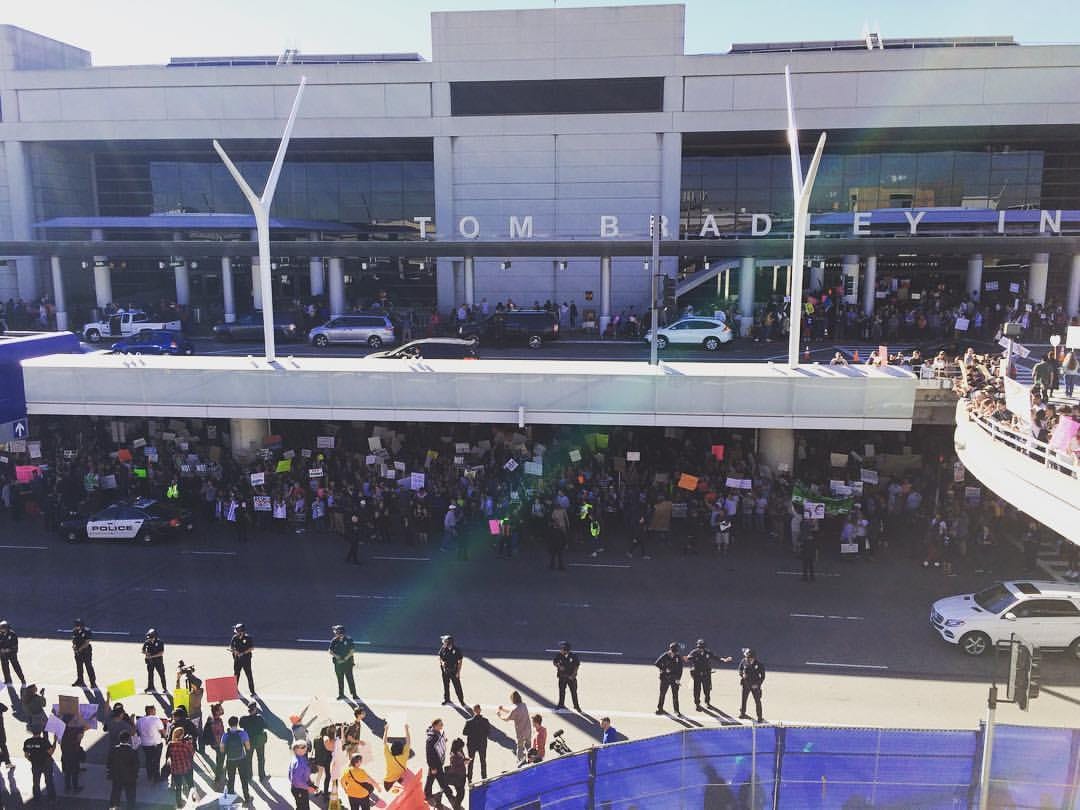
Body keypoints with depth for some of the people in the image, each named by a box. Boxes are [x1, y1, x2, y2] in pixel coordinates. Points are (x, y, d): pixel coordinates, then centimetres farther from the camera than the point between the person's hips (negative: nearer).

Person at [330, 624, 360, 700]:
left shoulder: (348, 640, -9)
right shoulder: (334, 640, 1)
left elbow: (352, 651, -8)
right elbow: (330, 651, 3)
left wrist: (345, 659, -14)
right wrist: (337, 657, -9)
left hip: (347, 662, -3)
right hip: (338, 663, 3)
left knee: (350, 679, -2)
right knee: (340, 679, 12)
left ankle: (354, 695, 4)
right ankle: (341, 694, 24)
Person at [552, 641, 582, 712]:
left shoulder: (573, 656, -16)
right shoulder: (559, 655, -11)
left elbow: (577, 665, -7)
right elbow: (554, 662, 3)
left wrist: (573, 675, -12)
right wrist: (559, 666, -17)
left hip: (571, 677, -2)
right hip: (562, 676, 2)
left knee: (574, 691, 2)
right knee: (562, 691, 13)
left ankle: (576, 706, 16)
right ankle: (561, 704, 30)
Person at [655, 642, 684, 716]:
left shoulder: (679, 658, -5)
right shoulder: (665, 656, -9)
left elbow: (680, 669, -4)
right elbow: (657, 664, -8)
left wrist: (678, 678, -14)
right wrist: (664, 669, -16)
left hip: (675, 679, 0)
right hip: (665, 678, 0)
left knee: (675, 695, 1)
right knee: (662, 694, 8)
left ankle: (676, 711, 12)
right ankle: (660, 708, 22)